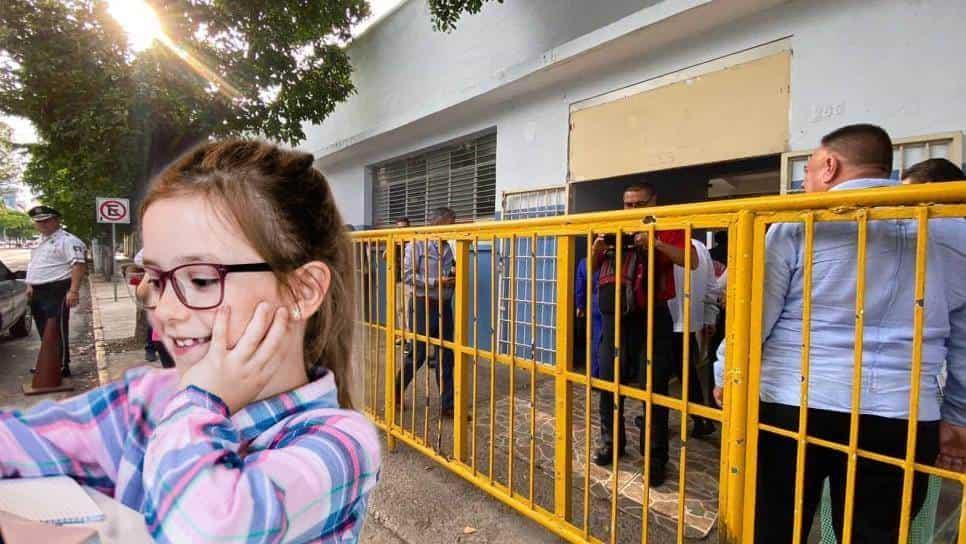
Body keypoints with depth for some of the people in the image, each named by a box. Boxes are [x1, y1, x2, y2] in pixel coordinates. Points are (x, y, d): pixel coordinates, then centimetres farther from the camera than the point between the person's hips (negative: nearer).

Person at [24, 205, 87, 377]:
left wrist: (73, 291, -28)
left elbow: (79, 265, -22)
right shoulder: (40, 241, 18)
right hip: (38, 293, 10)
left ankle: (62, 367, -1)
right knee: (44, 331, 16)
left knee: (57, 331, -7)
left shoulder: (67, 240, -12)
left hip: (56, 292, -10)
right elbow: (33, 265, 29)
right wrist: (30, 285, 19)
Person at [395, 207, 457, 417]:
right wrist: (436, 281, -18)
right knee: (417, 354, 3)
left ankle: (447, 405, 15)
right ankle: (397, 392, 27)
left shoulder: (447, 248, 11)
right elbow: (407, 276, -14)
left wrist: (453, 278, -2)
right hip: (424, 305, -6)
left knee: (446, 356, 6)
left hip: (444, 305, 6)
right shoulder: (416, 245, -9)